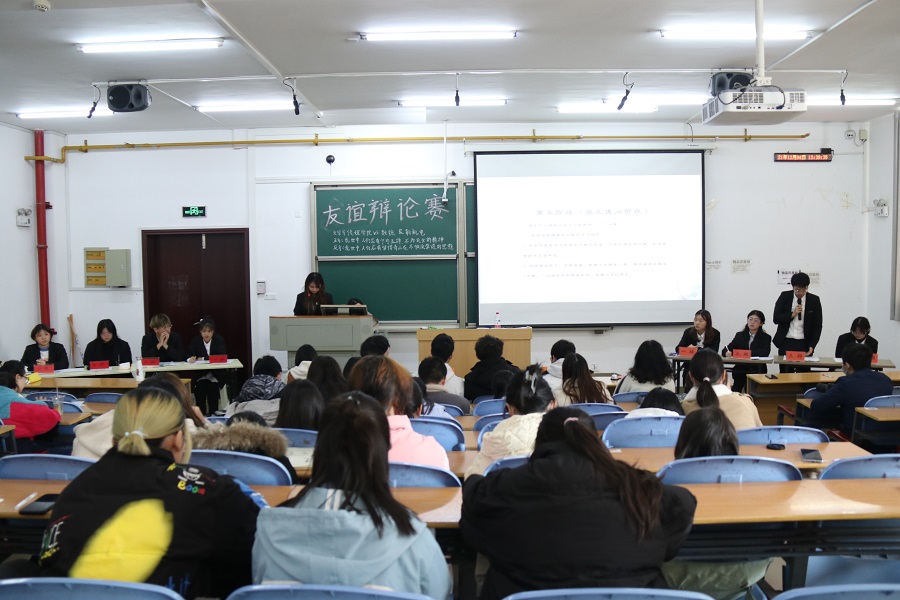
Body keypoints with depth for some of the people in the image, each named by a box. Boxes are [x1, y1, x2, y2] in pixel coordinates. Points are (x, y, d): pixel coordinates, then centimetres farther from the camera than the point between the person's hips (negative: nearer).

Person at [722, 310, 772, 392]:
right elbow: (725, 350, 6)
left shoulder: (766, 337, 8)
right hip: (740, 369, 2)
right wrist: (727, 353, -18)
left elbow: (765, 352, -11)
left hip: (757, 370, -2)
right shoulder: (739, 335, 15)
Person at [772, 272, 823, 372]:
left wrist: (812, 346, -8)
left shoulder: (814, 300, 0)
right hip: (786, 343, 0)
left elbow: (817, 325, 2)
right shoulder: (785, 296, 1)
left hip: (804, 344, 0)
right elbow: (776, 318, -1)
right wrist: (792, 314, -16)